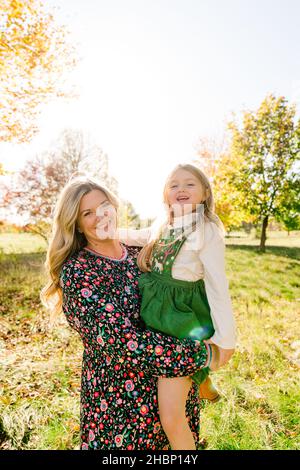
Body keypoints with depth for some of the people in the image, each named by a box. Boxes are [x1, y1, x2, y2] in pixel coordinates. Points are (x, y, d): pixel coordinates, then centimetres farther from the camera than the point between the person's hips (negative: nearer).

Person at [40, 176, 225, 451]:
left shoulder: (139, 254, -2)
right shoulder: (76, 272, -19)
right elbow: (124, 343, -27)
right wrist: (203, 355, -22)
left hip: (172, 382, 5)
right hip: (119, 398, -5)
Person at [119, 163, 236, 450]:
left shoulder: (207, 231, -14)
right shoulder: (163, 229, 6)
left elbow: (217, 286, -15)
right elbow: (132, 237, 21)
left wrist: (225, 338, -13)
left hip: (183, 325, -7)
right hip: (159, 319, 7)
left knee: (171, 417, -2)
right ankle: (204, 388, 57)